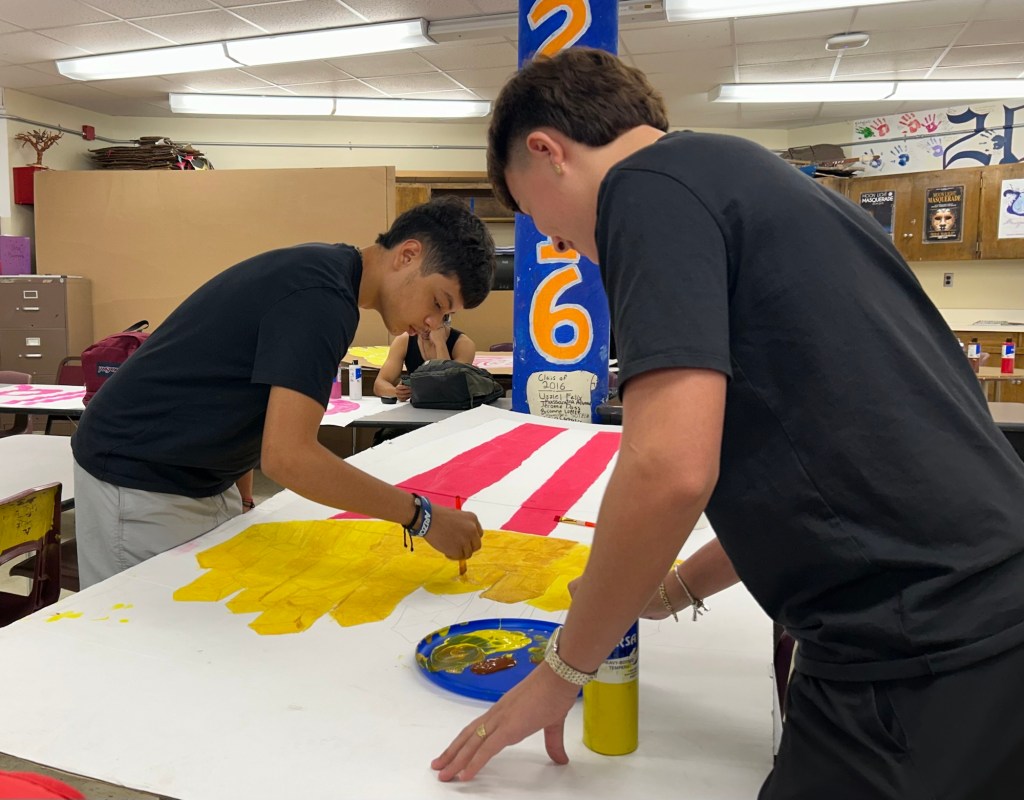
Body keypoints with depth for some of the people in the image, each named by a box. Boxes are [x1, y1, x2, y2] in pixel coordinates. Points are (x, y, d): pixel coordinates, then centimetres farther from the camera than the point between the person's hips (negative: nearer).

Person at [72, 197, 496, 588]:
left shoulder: (324, 268, 4)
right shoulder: (323, 295, -25)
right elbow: (289, 456, -32)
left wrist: (239, 482, 11)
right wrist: (421, 515, -26)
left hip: (202, 484, 9)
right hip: (138, 485, -9)